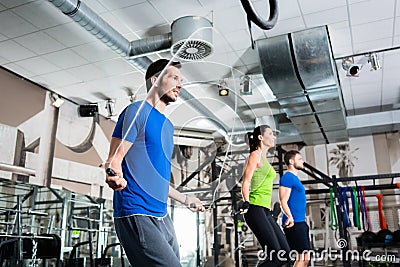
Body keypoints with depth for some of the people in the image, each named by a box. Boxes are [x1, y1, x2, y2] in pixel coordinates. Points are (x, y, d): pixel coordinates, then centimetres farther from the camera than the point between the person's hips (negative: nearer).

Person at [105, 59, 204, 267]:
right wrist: (114, 175, -34)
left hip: (162, 217, 9)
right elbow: (114, 158, -13)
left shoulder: (168, 125, 20)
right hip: (136, 216, -9)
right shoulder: (138, 111, -5)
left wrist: (185, 200, 32)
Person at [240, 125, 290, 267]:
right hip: (255, 209, -9)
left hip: (265, 211, 9)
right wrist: (246, 202, -25)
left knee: (284, 254, 3)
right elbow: (246, 182, -12)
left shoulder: (264, 158, 24)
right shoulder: (256, 155, -2)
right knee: (275, 254, -13)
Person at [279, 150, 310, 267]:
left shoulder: (295, 178, 20)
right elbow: (283, 201, -18)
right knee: (302, 257, -10)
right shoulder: (287, 177, -10)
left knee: (305, 257, 11)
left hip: (300, 222, 10)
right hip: (294, 223, -10)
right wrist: (290, 217, -33)